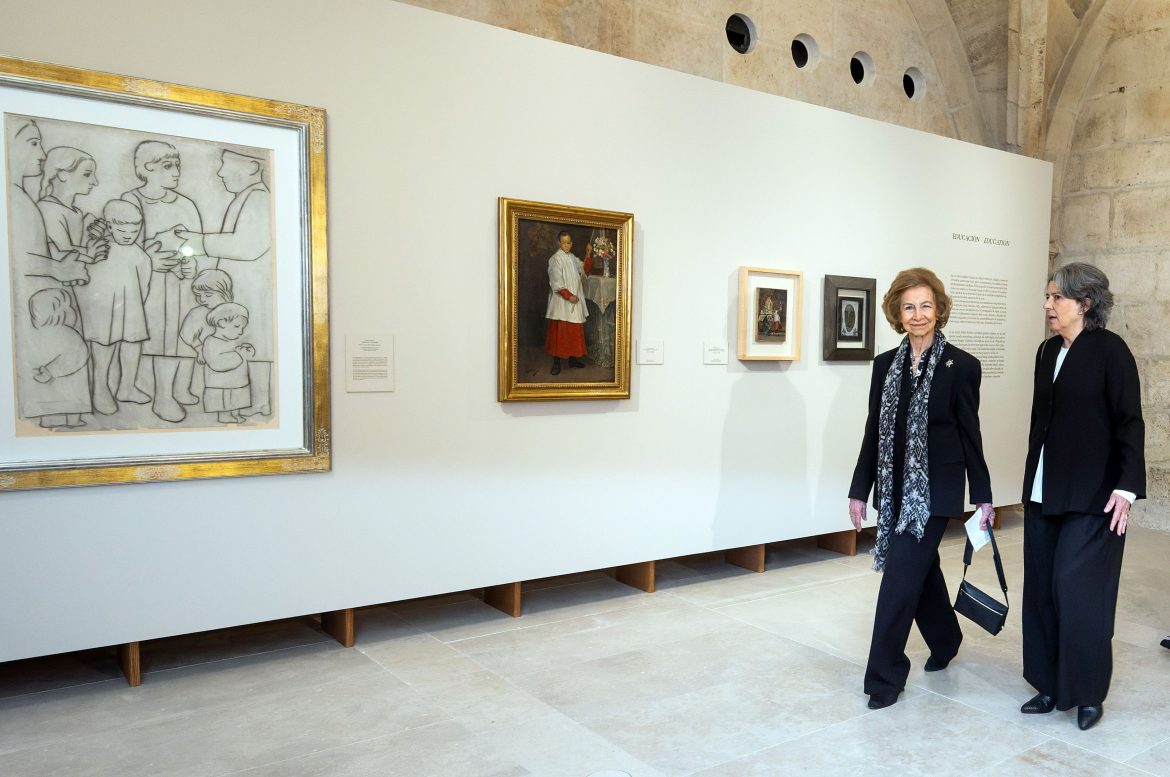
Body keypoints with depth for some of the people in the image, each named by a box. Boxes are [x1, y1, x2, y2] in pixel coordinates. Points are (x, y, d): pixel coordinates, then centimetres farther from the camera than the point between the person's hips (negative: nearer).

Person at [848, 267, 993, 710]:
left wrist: (983, 497, -2)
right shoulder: (885, 364, 6)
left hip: (934, 490, -5)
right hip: (895, 488, 5)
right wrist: (860, 490, 8)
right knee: (921, 570, 19)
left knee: (901, 578, -7)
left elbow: (970, 435, -4)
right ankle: (944, 639, 44)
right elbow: (874, 432, 8)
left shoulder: (961, 366, -7)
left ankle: (885, 675, 5)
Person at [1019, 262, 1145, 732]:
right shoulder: (1048, 351, 10)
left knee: (1078, 589, -3)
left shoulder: (1110, 350, -8)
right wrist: (1033, 482, 15)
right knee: (1042, 590, 8)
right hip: (1044, 493, 7)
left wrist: (1127, 486, -18)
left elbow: (1130, 422, -11)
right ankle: (1050, 685, 20)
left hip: (1092, 496, -6)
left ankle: (1089, 693, 15)